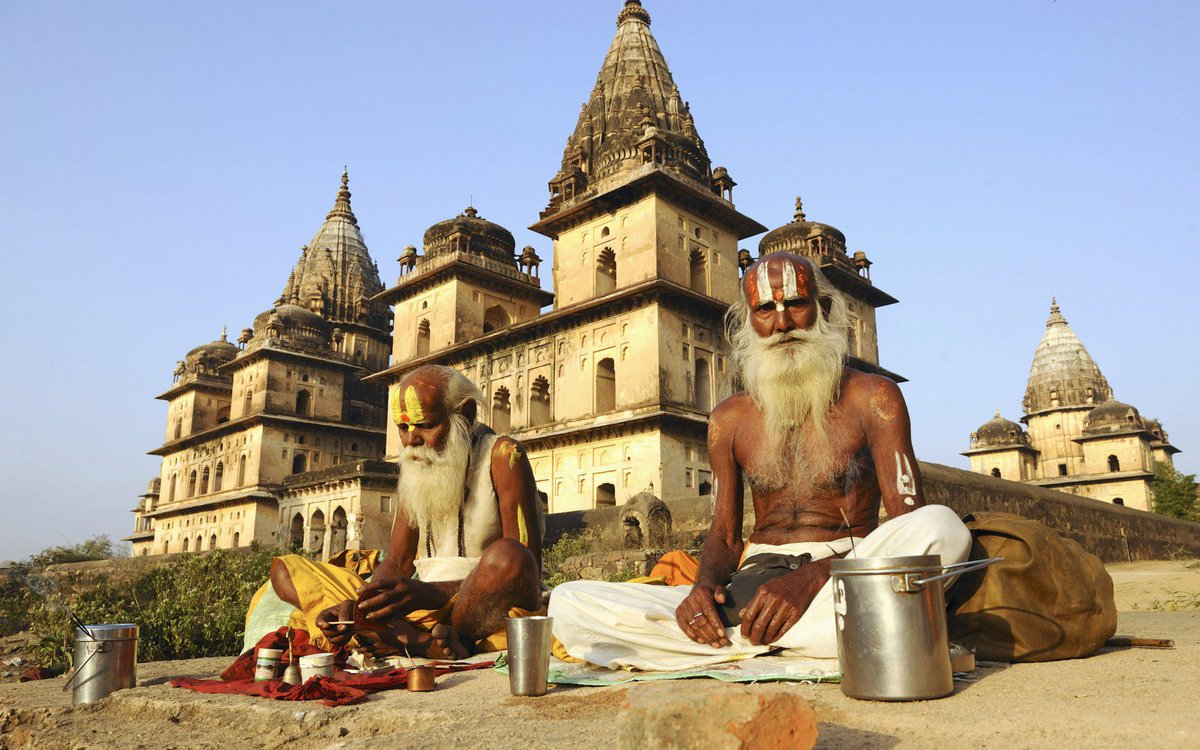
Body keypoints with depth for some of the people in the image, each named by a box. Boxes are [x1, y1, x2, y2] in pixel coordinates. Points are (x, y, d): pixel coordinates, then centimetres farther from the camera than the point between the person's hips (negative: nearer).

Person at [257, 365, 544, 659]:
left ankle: (397, 641, -16)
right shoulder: (416, 466, 12)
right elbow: (397, 563, 10)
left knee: (507, 556, -40)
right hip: (424, 614, 7)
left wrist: (431, 594, -29)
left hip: (488, 614, -6)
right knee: (285, 569, 0)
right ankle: (421, 642, -22)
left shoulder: (501, 455, -9)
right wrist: (356, 605, -12)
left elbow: (527, 568, -18)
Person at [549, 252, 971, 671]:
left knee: (942, 526, -34)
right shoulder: (729, 419, 12)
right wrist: (705, 585, -11)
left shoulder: (872, 397, 3)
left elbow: (909, 520, -7)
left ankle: (741, 640, -25)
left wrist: (813, 576, -24)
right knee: (568, 603, -16)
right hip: (753, 582, 3)